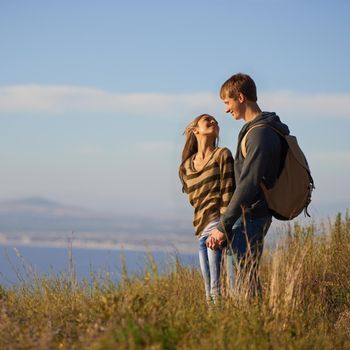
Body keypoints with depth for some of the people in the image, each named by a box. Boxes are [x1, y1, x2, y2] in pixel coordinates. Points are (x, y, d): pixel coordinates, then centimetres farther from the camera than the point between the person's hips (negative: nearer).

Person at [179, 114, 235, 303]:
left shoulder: (222, 155, 3)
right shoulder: (185, 167, 18)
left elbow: (227, 194, -6)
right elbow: (195, 200, 17)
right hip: (201, 230, 6)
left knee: (217, 290, -12)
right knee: (209, 292, 8)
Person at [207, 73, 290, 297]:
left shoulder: (260, 133, -17)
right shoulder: (259, 129, 15)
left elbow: (248, 184, -22)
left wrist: (223, 226, -21)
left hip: (249, 219, -10)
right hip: (253, 216, 10)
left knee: (242, 285, -9)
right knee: (250, 282, 14)